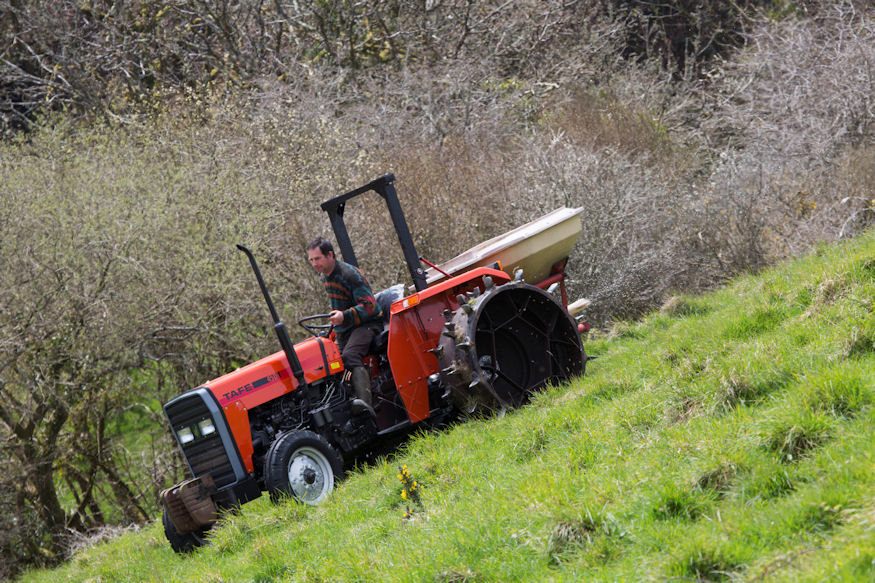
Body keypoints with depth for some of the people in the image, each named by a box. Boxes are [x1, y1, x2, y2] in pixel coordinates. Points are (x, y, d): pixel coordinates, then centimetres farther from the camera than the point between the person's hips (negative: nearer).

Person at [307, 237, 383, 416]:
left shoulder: (350, 274, -17)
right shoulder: (325, 277, 12)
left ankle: (364, 402, -53)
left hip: (366, 323, -11)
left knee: (350, 356, -34)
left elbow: (369, 306, -23)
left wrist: (344, 316, -36)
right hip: (344, 330, 11)